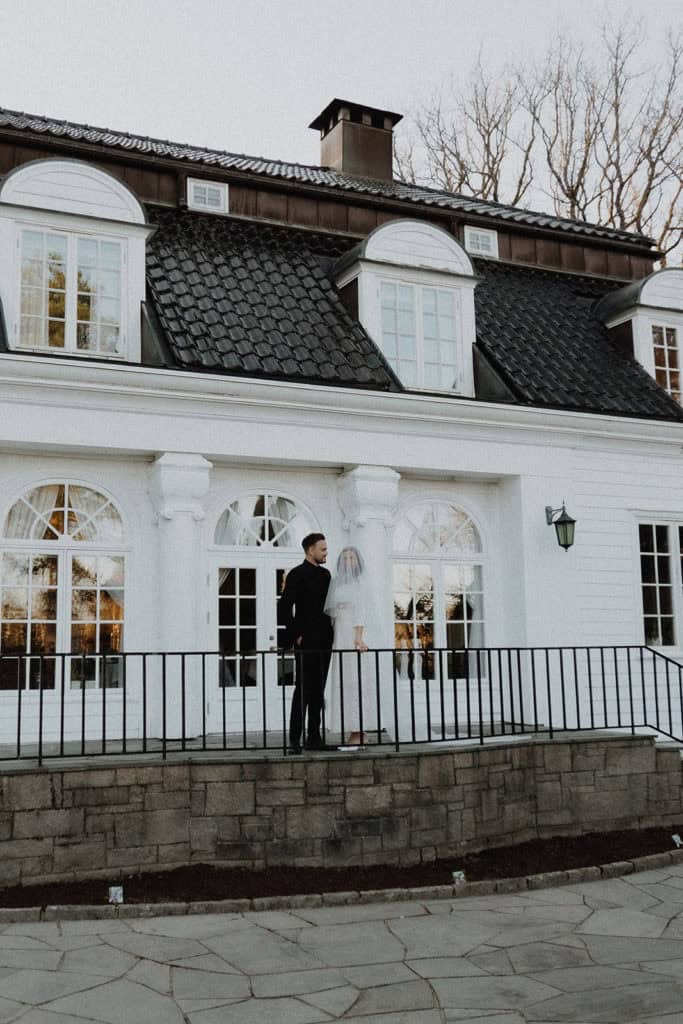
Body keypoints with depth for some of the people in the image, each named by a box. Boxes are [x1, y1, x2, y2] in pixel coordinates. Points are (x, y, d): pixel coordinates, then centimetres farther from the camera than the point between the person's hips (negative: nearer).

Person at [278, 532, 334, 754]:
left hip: (323, 643, 7)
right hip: (306, 642, -7)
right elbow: (284, 608, -11)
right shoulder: (297, 574, -6)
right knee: (303, 690, -7)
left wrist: (330, 633, 12)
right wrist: (296, 635, -12)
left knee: (318, 692, 10)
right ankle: (295, 740, -5)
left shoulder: (325, 574, 16)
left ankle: (314, 738, 15)